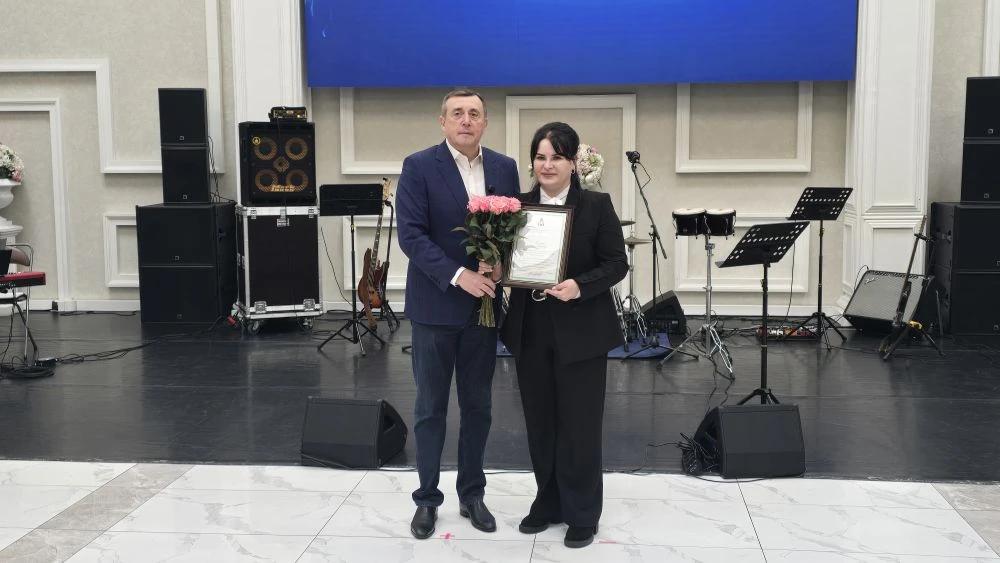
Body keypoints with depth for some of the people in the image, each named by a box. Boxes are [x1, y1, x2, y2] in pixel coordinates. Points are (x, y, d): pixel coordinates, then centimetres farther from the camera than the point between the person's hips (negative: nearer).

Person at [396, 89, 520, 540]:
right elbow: (411, 235, -14)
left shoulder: (504, 167, 6)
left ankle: (472, 493, 26)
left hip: (483, 305, 4)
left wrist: (500, 264, -12)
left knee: (477, 405, 12)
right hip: (436, 305, -3)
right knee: (430, 408, 7)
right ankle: (427, 498, 19)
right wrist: (458, 276, -23)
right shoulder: (419, 166, -7)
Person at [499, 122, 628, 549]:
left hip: (580, 331, -4)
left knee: (579, 423, 4)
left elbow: (617, 264, -6)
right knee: (540, 422, 12)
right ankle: (549, 502, 28)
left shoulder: (597, 205, -5)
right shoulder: (519, 206, 5)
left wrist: (580, 286, -22)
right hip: (530, 331, 4)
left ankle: (582, 513, 18)